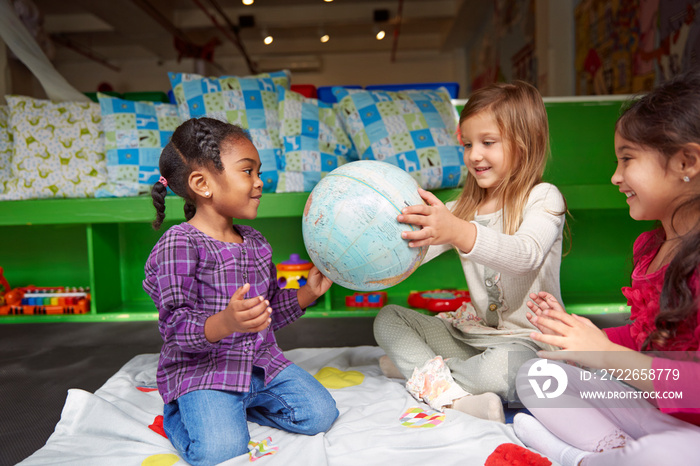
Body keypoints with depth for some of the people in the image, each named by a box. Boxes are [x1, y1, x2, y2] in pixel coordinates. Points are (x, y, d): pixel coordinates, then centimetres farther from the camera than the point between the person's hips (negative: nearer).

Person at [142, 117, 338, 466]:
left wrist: (308, 293, 2)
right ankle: (178, 414, 8)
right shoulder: (179, 244, -15)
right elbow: (176, 326, -21)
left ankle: (231, 404, 14)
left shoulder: (255, 242, 9)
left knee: (320, 414, -4)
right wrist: (225, 323, -39)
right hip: (200, 369, -6)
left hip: (261, 362, 7)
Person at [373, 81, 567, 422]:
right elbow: (413, 252, -2)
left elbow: (527, 254, -32)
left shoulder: (543, 198, -10)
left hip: (525, 339, -6)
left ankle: (421, 371, -12)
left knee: (500, 369, -38)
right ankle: (454, 394, -18)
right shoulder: (463, 207, 9)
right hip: (472, 331, 6)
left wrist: (459, 233, -48)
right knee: (387, 318, -1)